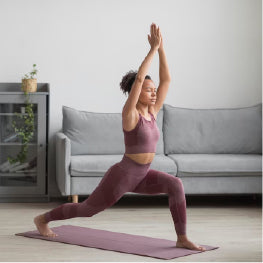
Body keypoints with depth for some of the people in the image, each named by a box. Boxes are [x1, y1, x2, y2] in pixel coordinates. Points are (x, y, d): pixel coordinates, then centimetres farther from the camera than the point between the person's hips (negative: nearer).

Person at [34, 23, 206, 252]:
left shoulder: (151, 112, 1)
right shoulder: (129, 114, -18)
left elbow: (166, 80, -2)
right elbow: (138, 79, -32)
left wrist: (161, 48, -9)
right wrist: (153, 49, -28)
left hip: (141, 176, 6)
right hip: (121, 175, -6)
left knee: (176, 185, -19)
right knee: (87, 209, 13)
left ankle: (182, 238, -15)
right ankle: (43, 218, 37)